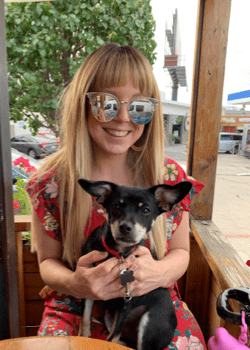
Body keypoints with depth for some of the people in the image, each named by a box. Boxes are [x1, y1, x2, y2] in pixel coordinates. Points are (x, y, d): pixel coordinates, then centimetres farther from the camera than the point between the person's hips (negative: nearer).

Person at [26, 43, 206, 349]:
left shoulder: (171, 177, -9)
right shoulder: (51, 182, -12)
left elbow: (180, 251, 2)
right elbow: (48, 261, 0)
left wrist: (160, 272, -20)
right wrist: (75, 284, -22)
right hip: (78, 310, 0)